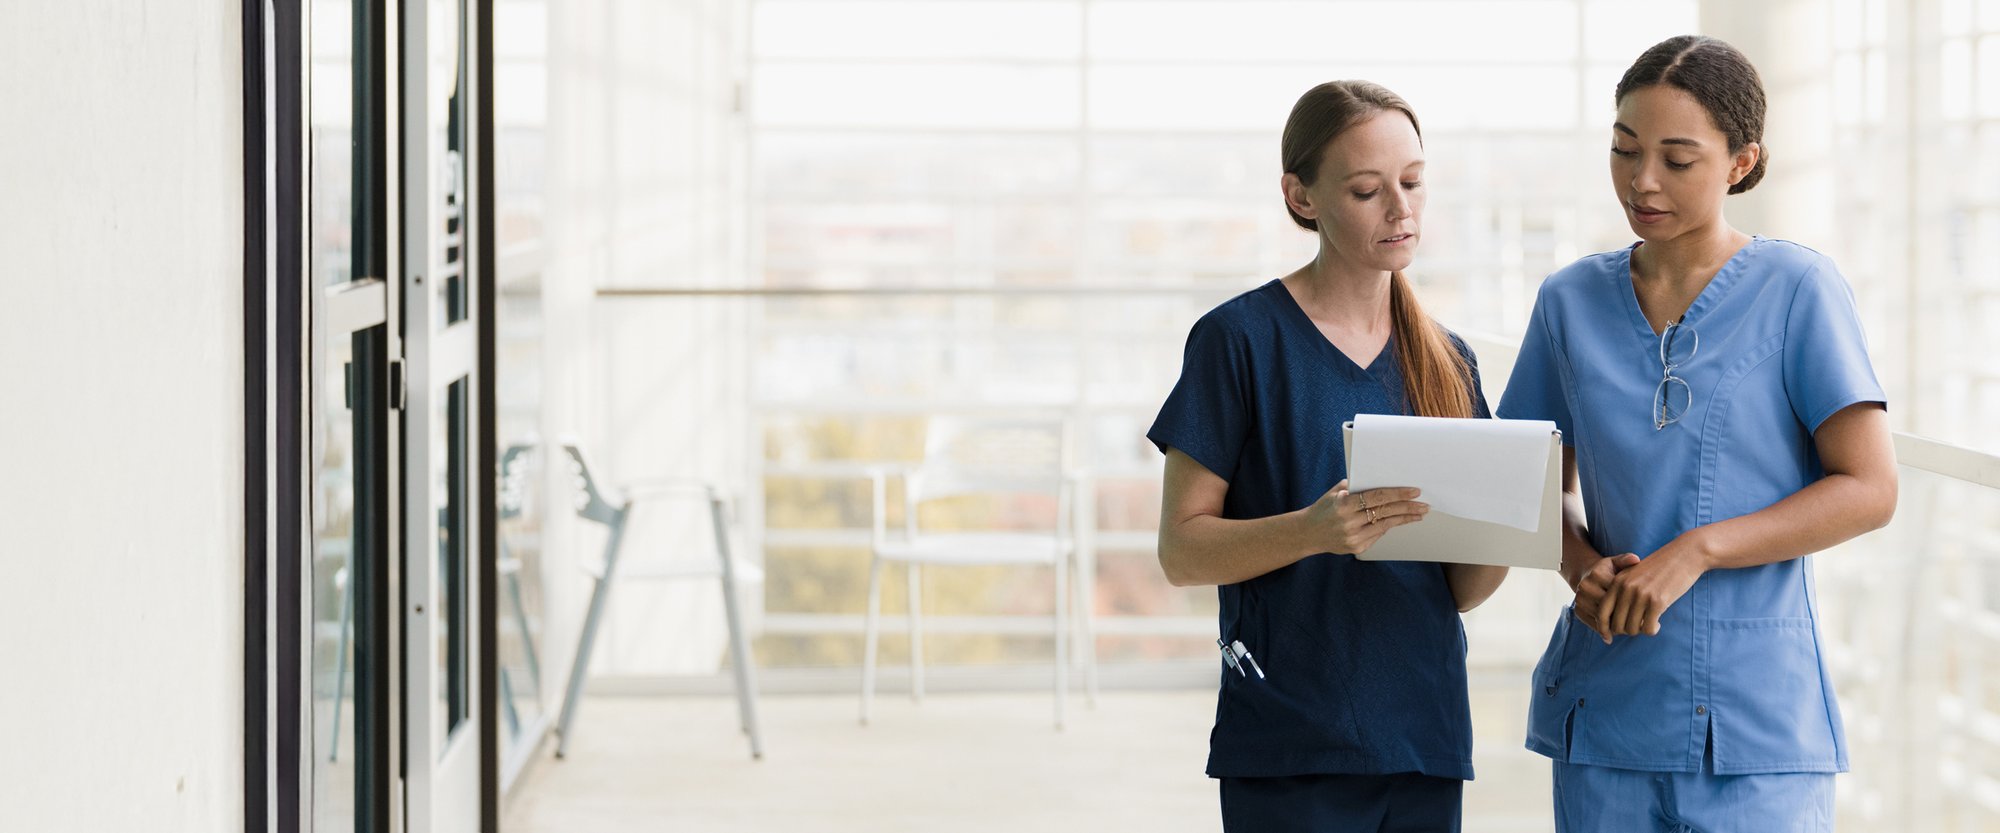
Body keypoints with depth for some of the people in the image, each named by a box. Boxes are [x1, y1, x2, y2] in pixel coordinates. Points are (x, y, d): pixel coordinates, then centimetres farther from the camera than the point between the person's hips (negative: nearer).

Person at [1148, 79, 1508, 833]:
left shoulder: (1446, 361, 11)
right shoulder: (1241, 338, -4)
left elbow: (1460, 588, 11)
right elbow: (1181, 551, -7)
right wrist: (1313, 530, -24)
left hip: (1424, 737, 5)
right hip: (1292, 748, -5)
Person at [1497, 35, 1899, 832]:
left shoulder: (1798, 289, -5)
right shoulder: (1573, 300, 7)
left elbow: (1868, 489, -9)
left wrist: (1694, 553, -17)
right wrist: (1581, 564, -7)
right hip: (1607, 703, 4)